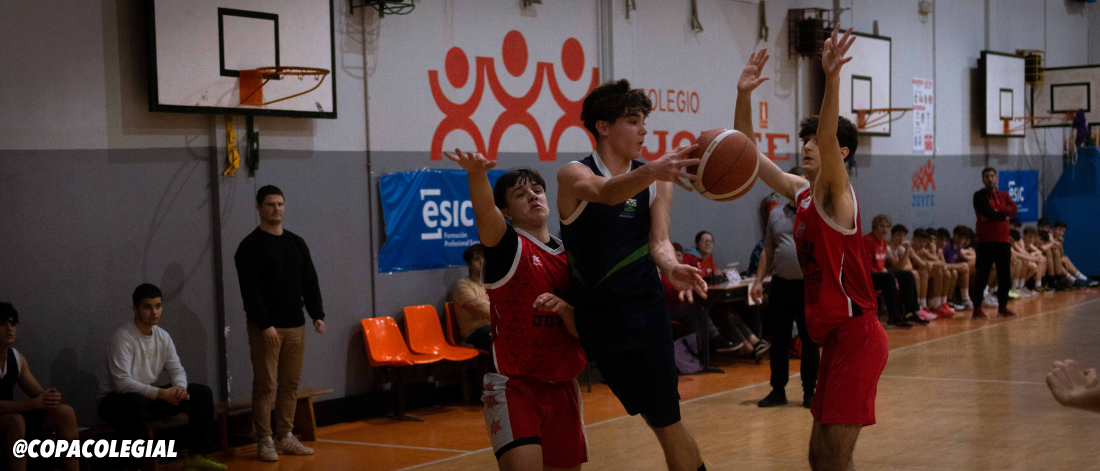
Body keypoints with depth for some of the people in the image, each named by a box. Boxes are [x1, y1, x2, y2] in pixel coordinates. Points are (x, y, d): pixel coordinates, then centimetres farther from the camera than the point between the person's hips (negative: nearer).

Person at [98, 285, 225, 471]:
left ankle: (195, 456, 0)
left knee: (202, 393, -2)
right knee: (137, 402, -43)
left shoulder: (163, 336, 3)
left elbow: (177, 370, 5)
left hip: (150, 396, 7)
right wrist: (162, 393, -32)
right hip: (117, 400, -7)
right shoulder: (122, 337, -21)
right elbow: (122, 383, -28)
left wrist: (180, 387, -20)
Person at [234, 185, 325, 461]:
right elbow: (250, 290, -14)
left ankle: (286, 438, 16)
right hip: (266, 327, -6)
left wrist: (317, 315, 3)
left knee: (290, 384, 8)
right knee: (265, 385, -4)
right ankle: (265, 442, 3)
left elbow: (310, 282, 13)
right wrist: (265, 324, -20)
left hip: (295, 326, 6)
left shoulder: (297, 243, 12)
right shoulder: (251, 246, -7)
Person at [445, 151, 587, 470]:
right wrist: (477, 175, -50)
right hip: (514, 384, -6)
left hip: (563, 385, 6)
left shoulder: (569, 257, 9)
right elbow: (486, 214, -30)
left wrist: (563, 308, -16)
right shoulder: (509, 246, -6)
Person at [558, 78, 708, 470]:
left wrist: (671, 267, -29)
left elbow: (658, 240, -3)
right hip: (598, 316, -1)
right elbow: (607, 193, -31)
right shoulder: (574, 175, -8)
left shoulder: (655, 182, 3)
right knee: (654, 417, 8)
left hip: (644, 310, 1)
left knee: (667, 421, -3)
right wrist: (653, 171, -52)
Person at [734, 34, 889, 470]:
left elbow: (829, 136, -30)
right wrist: (744, 94, 2)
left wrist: (832, 77, -42)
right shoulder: (800, 191, 12)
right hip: (832, 336, 9)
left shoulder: (836, 194, -10)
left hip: (855, 335, -9)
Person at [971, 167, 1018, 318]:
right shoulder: (979, 196, -3)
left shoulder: (1004, 195, 13)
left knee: (1005, 276, 8)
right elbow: (988, 212, -17)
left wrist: (996, 214, -16)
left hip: (1003, 241, 5)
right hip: (985, 242, -5)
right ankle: (977, 309, 1)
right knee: (982, 276, -4)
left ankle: (1002, 306, 20)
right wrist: (1004, 214, -4)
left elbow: (1013, 210, -5)